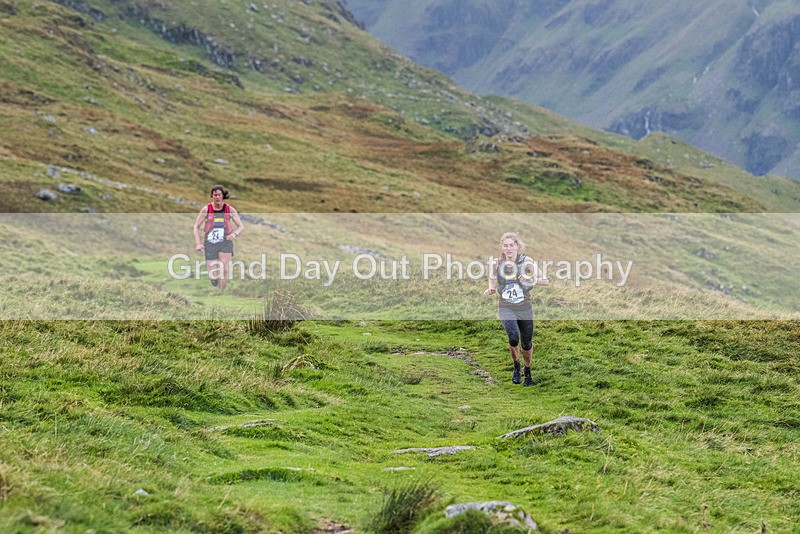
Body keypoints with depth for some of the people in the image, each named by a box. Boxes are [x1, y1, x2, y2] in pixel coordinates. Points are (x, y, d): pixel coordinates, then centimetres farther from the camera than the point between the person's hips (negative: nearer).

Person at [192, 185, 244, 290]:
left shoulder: (230, 209, 1)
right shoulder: (206, 210, -1)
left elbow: (241, 226, 5)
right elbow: (196, 227, 5)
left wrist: (234, 234, -17)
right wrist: (198, 243, -6)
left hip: (225, 243, 0)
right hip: (210, 244, 0)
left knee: (224, 270, -18)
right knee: (212, 276, -3)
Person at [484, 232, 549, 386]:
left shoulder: (527, 262, -8)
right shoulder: (496, 264, -3)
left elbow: (546, 280, -7)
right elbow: (493, 283, 14)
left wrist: (531, 280, -24)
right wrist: (490, 290, -9)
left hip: (524, 308, 1)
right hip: (506, 308, -1)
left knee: (527, 344, 10)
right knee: (513, 337, -25)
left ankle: (528, 372, 37)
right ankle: (516, 367, 2)